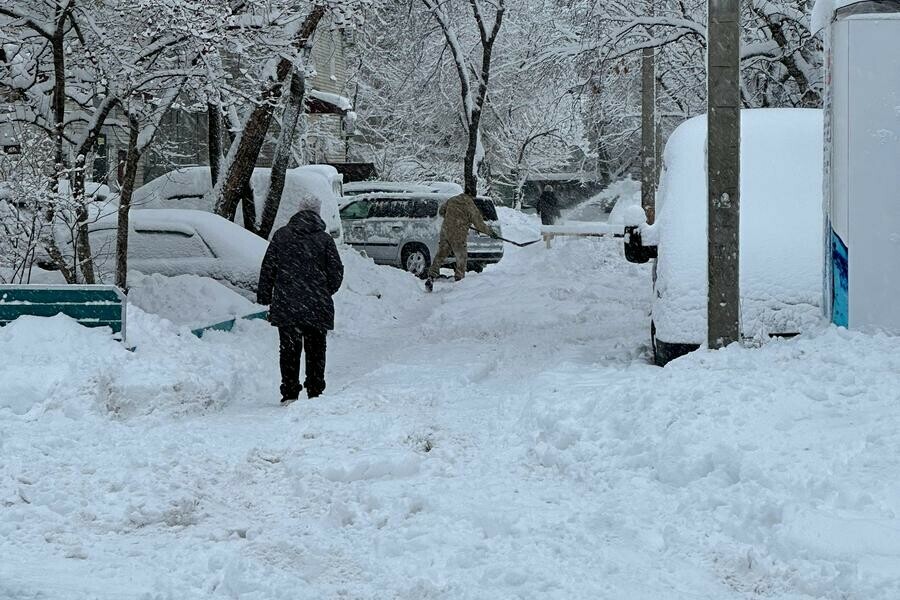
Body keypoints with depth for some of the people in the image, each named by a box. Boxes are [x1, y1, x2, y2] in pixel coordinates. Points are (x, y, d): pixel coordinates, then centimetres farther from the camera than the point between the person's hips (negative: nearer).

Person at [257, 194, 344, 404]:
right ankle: (315, 392, 9)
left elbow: (268, 268, 4)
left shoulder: (281, 235, 2)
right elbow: (336, 272, -1)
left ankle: (289, 394, 1)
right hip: (317, 307, -1)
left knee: (289, 349, 5)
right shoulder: (324, 239, -3)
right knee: (315, 351, 9)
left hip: (285, 305, 1)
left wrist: (264, 296, 12)